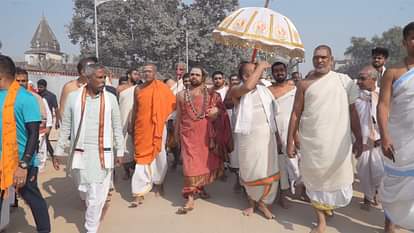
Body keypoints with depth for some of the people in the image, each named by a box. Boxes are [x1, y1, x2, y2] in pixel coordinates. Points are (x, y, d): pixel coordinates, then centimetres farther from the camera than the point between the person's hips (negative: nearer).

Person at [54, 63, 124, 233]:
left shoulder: (110, 98, -2)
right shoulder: (73, 97, -2)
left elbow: (117, 128, 4)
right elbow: (65, 127, 4)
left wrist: (120, 151, 7)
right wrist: (58, 151, 5)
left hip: (103, 154, -1)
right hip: (80, 153, 1)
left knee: (97, 196, 1)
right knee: (85, 191, 16)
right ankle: (92, 214, 47)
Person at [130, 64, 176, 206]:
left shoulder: (163, 88, -1)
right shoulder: (138, 89, 6)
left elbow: (173, 104, 3)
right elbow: (135, 109, 12)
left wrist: (164, 117, -3)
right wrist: (132, 127, 14)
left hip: (158, 127, -1)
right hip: (142, 127, 1)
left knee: (158, 155, 12)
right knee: (142, 157, -1)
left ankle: (158, 182, 35)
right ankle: (139, 193, 0)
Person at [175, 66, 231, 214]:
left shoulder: (211, 94, 4)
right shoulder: (182, 95, 6)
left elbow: (222, 111, 8)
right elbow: (179, 115, 12)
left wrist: (217, 111, -14)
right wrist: (176, 132, 15)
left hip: (206, 134, 1)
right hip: (189, 134, -1)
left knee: (205, 161, 11)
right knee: (191, 164, -6)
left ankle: (201, 187, 36)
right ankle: (190, 199, -5)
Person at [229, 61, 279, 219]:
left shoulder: (264, 88, 10)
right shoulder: (236, 91, -7)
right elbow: (248, 87, -29)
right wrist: (260, 66, -19)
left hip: (267, 135, 4)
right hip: (248, 137, -4)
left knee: (268, 171, 9)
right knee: (250, 171, 9)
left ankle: (262, 202, 28)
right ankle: (252, 201, 31)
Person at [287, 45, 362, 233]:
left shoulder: (344, 80, 5)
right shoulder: (304, 84, 3)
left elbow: (352, 111, 7)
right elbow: (296, 113, 2)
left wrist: (359, 139, 4)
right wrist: (290, 140, -1)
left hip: (338, 141, 1)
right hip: (312, 141, 0)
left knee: (338, 176, 10)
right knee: (316, 178, 6)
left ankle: (328, 204, 41)